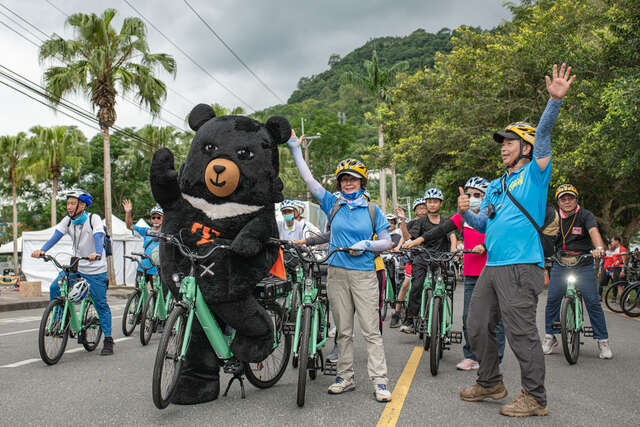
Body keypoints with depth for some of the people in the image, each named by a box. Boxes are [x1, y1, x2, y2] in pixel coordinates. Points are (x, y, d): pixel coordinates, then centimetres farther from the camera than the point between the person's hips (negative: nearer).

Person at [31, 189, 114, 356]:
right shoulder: (68, 220, -1)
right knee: (55, 288, -13)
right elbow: (56, 236, -13)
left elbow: (98, 238, -29)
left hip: (95, 270, -5)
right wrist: (42, 250, -31)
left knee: (101, 304, -2)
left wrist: (97, 253, -49)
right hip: (76, 266, 5)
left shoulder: (93, 219, -14)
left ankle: (108, 340, 9)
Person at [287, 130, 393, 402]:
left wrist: (366, 245, -12)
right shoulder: (333, 204, 7)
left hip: (364, 275, -2)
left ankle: (380, 381, -1)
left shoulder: (372, 210, 5)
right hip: (337, 274, 2)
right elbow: (308, 179, 5)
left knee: (371, 331, -4)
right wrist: (295, 148, 3)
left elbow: (387, 242, 7)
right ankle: (346, 377, 18)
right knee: (343, 331, 9)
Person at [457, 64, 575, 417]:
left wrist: (556, 99, -29)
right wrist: (466, 213, 2)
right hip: (492, 267, 8)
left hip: (521, 266, -8)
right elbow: (484, 225, 21)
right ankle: (490, 383, 29)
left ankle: (535, 398, 7)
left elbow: (542, 133, -14)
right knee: (478, 326, 12)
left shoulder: (534, 173, 1)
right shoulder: (495, 185, 21)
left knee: (521, 332, -6)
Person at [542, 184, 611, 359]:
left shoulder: (585, 215, -7)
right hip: (560, 264, 2)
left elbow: (594, 231, -25)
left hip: (584, 265, -2)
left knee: (593, 302, -6)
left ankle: (603, 340, 8)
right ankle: (550, 337, 14)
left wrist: (599, 248, -45)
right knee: (552, 299, -2)